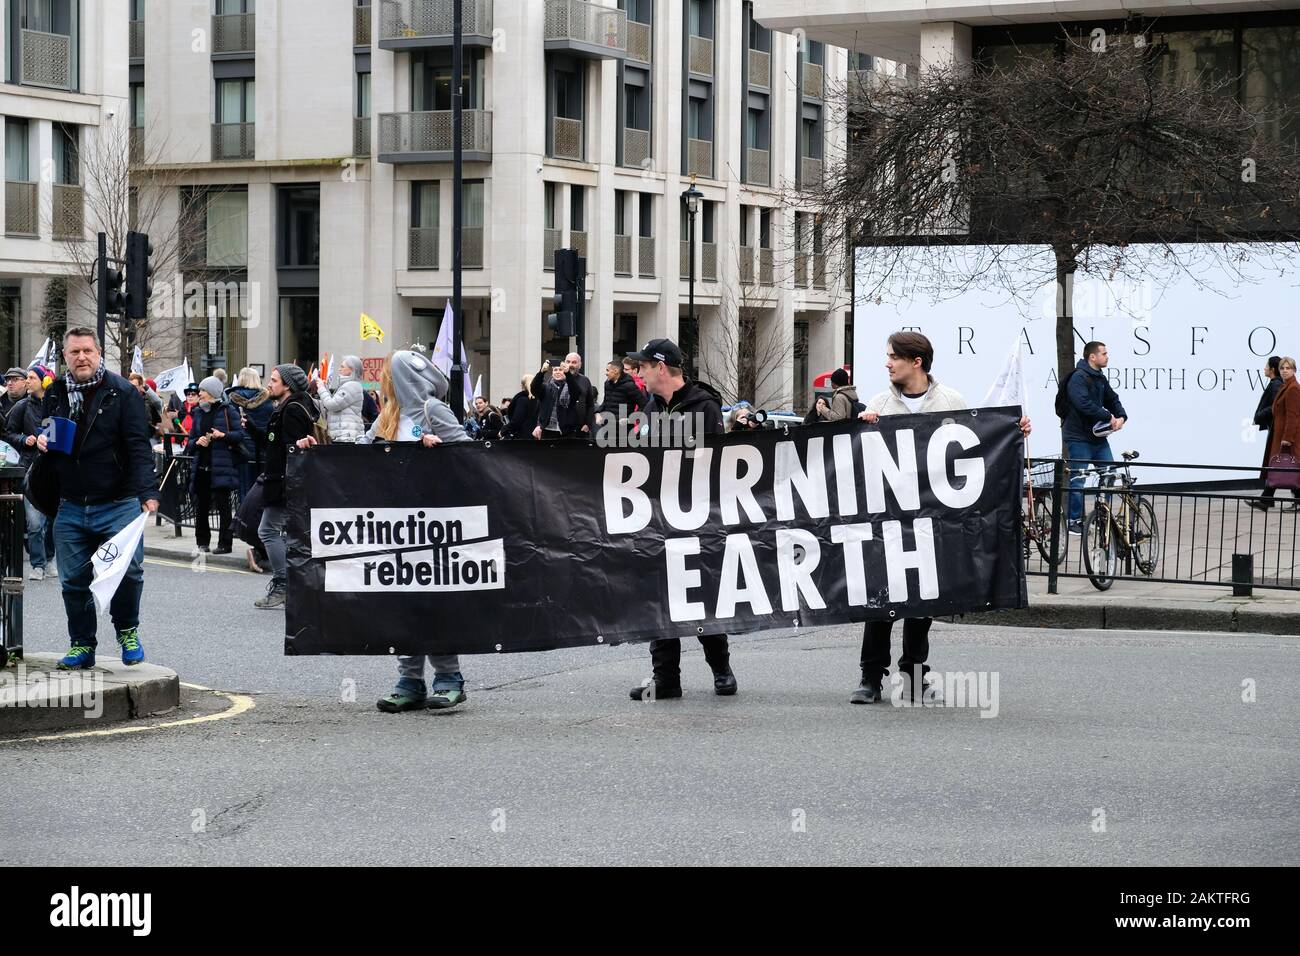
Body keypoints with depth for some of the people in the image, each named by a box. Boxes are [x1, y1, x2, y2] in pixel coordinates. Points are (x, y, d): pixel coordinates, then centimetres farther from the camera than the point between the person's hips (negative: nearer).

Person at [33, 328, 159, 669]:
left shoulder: (121, 392, -5)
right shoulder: (55, 393, 9)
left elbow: (139, 447, -12)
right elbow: (46, 435, 26)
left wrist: (147, 491, -24)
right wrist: (41, 441, 1)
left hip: (117, 504, -4)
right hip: (71, 507, 4)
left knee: (128, 570, -10)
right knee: (73, 580, 6)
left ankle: (127, 632, 14)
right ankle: (82, 646, 20)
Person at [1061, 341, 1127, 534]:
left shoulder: (1100, 379, 13)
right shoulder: (1078, 378, -15)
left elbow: (1112, 400, 18)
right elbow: (1084, 404, -27)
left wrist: (1121, 416, -3)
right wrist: (1108, 417, -20)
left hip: (1098, 437, 9)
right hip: (1079, 437, -9)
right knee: (1078, 479, -4)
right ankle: (1074, 521, 4)